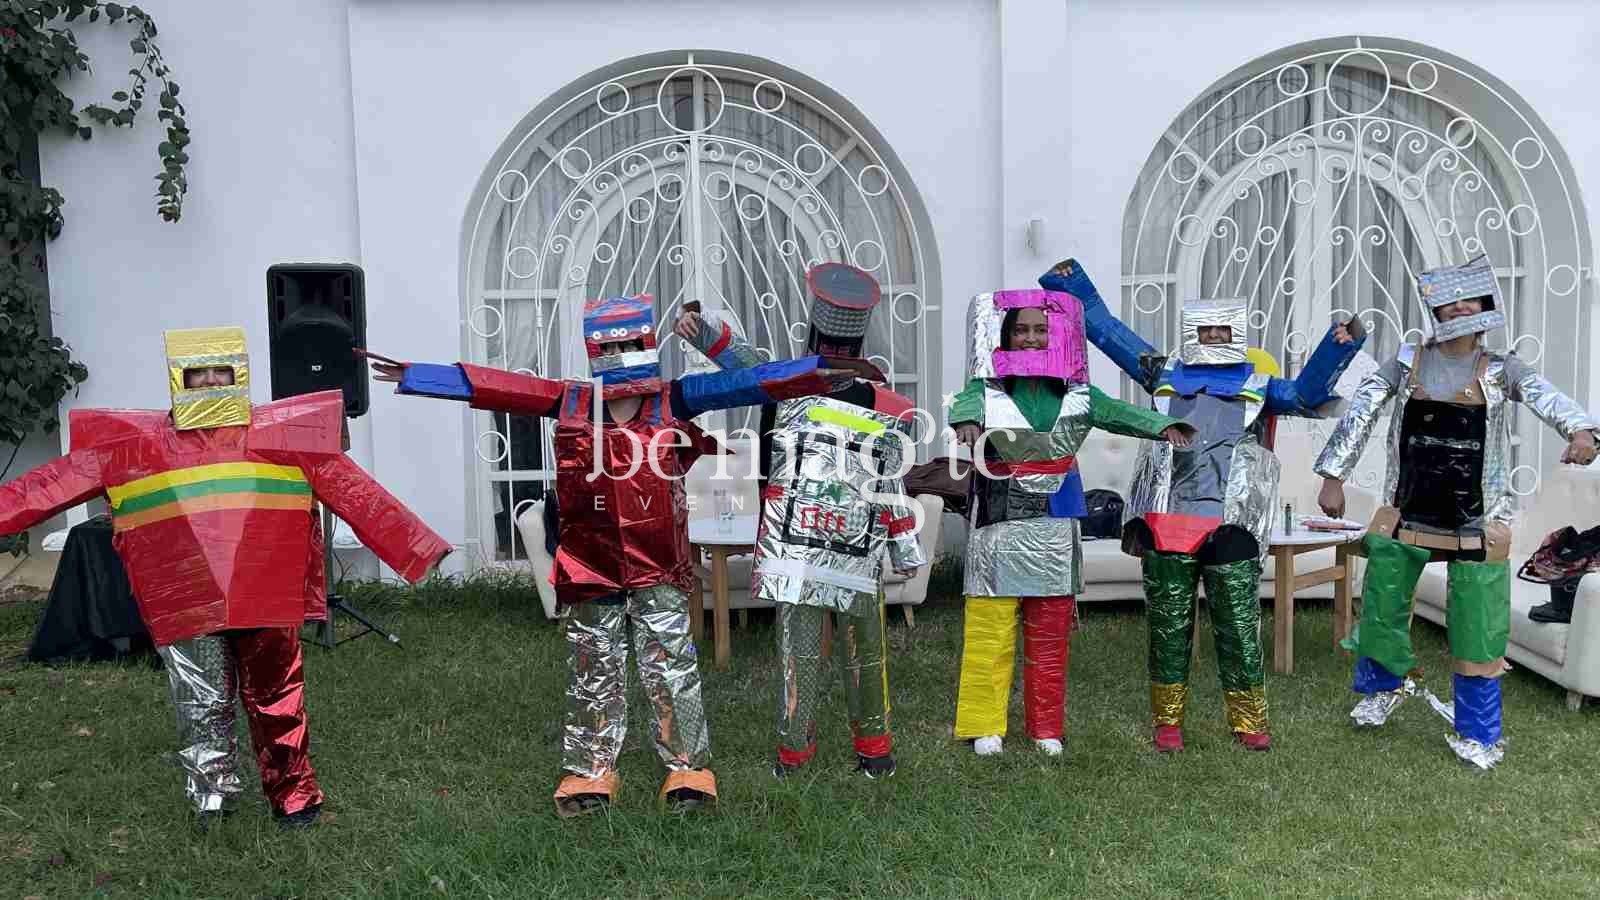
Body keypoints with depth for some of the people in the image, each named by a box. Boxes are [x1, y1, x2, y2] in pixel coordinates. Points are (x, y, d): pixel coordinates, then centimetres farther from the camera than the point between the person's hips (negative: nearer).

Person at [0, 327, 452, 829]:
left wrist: (416, 545, -6)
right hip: (187, 601, 1)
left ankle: (294, 796, 23)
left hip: (267, 596, -1)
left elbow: (352, 491, -1)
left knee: (276, 702, 9)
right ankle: (212, 797, 28)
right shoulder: (137, 442, 6)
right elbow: (59, 481, 6)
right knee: (202, 704, 9)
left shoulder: (284, 431, 2)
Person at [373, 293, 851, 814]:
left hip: (660, 572, -2)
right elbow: (489, 386, 0)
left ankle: (688, 770, 21)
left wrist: (822, 371, -20)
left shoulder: (673, 401, -3)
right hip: (591, 570, 2)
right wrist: (413, 376, -1)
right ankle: (589, 774, 29)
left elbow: (745, 384, -12)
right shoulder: (569, 403, 2)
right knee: (592, 677, 14)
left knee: (671, 672, 6)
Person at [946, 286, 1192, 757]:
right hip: (999, 523, -3)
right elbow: (966, 402, -23)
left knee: (1050, 630, 9)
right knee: (991, 627, -1)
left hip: (1054, 524, 3)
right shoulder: (988, 389, -3)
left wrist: (1161, 425, -23)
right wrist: (967, 421, -48)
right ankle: (984, 724, 10)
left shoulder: (1074, 391, 7)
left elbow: (1116, 411, -5)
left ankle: (1046, 726, 20)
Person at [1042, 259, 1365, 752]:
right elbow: (1109, 331, 19)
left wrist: (1339, 347, -10)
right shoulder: (1165, 373, 15)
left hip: (1229, 527, -1)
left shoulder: (1258, 383, 15)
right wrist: (1073, 283, 18)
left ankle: (1248, 721, 18)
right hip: (1166, 524, 1)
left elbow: (1306, 394, 2)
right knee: (1169, 627, 8)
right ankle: (1167, 721, 19)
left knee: (1239, 628, 3)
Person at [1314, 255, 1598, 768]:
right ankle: (1387, 683, 40)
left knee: (1478, 629, 2)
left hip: (1476, 524, -1)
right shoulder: (1408, 362, 2)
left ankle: (1477, 735, 20)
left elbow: (1545, 396, -16)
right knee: (1381, 607, 10)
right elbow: (1361, 411, -1)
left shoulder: (1499, 370, 1)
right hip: (1406, 514, 1)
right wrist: (1333, 476, -8)